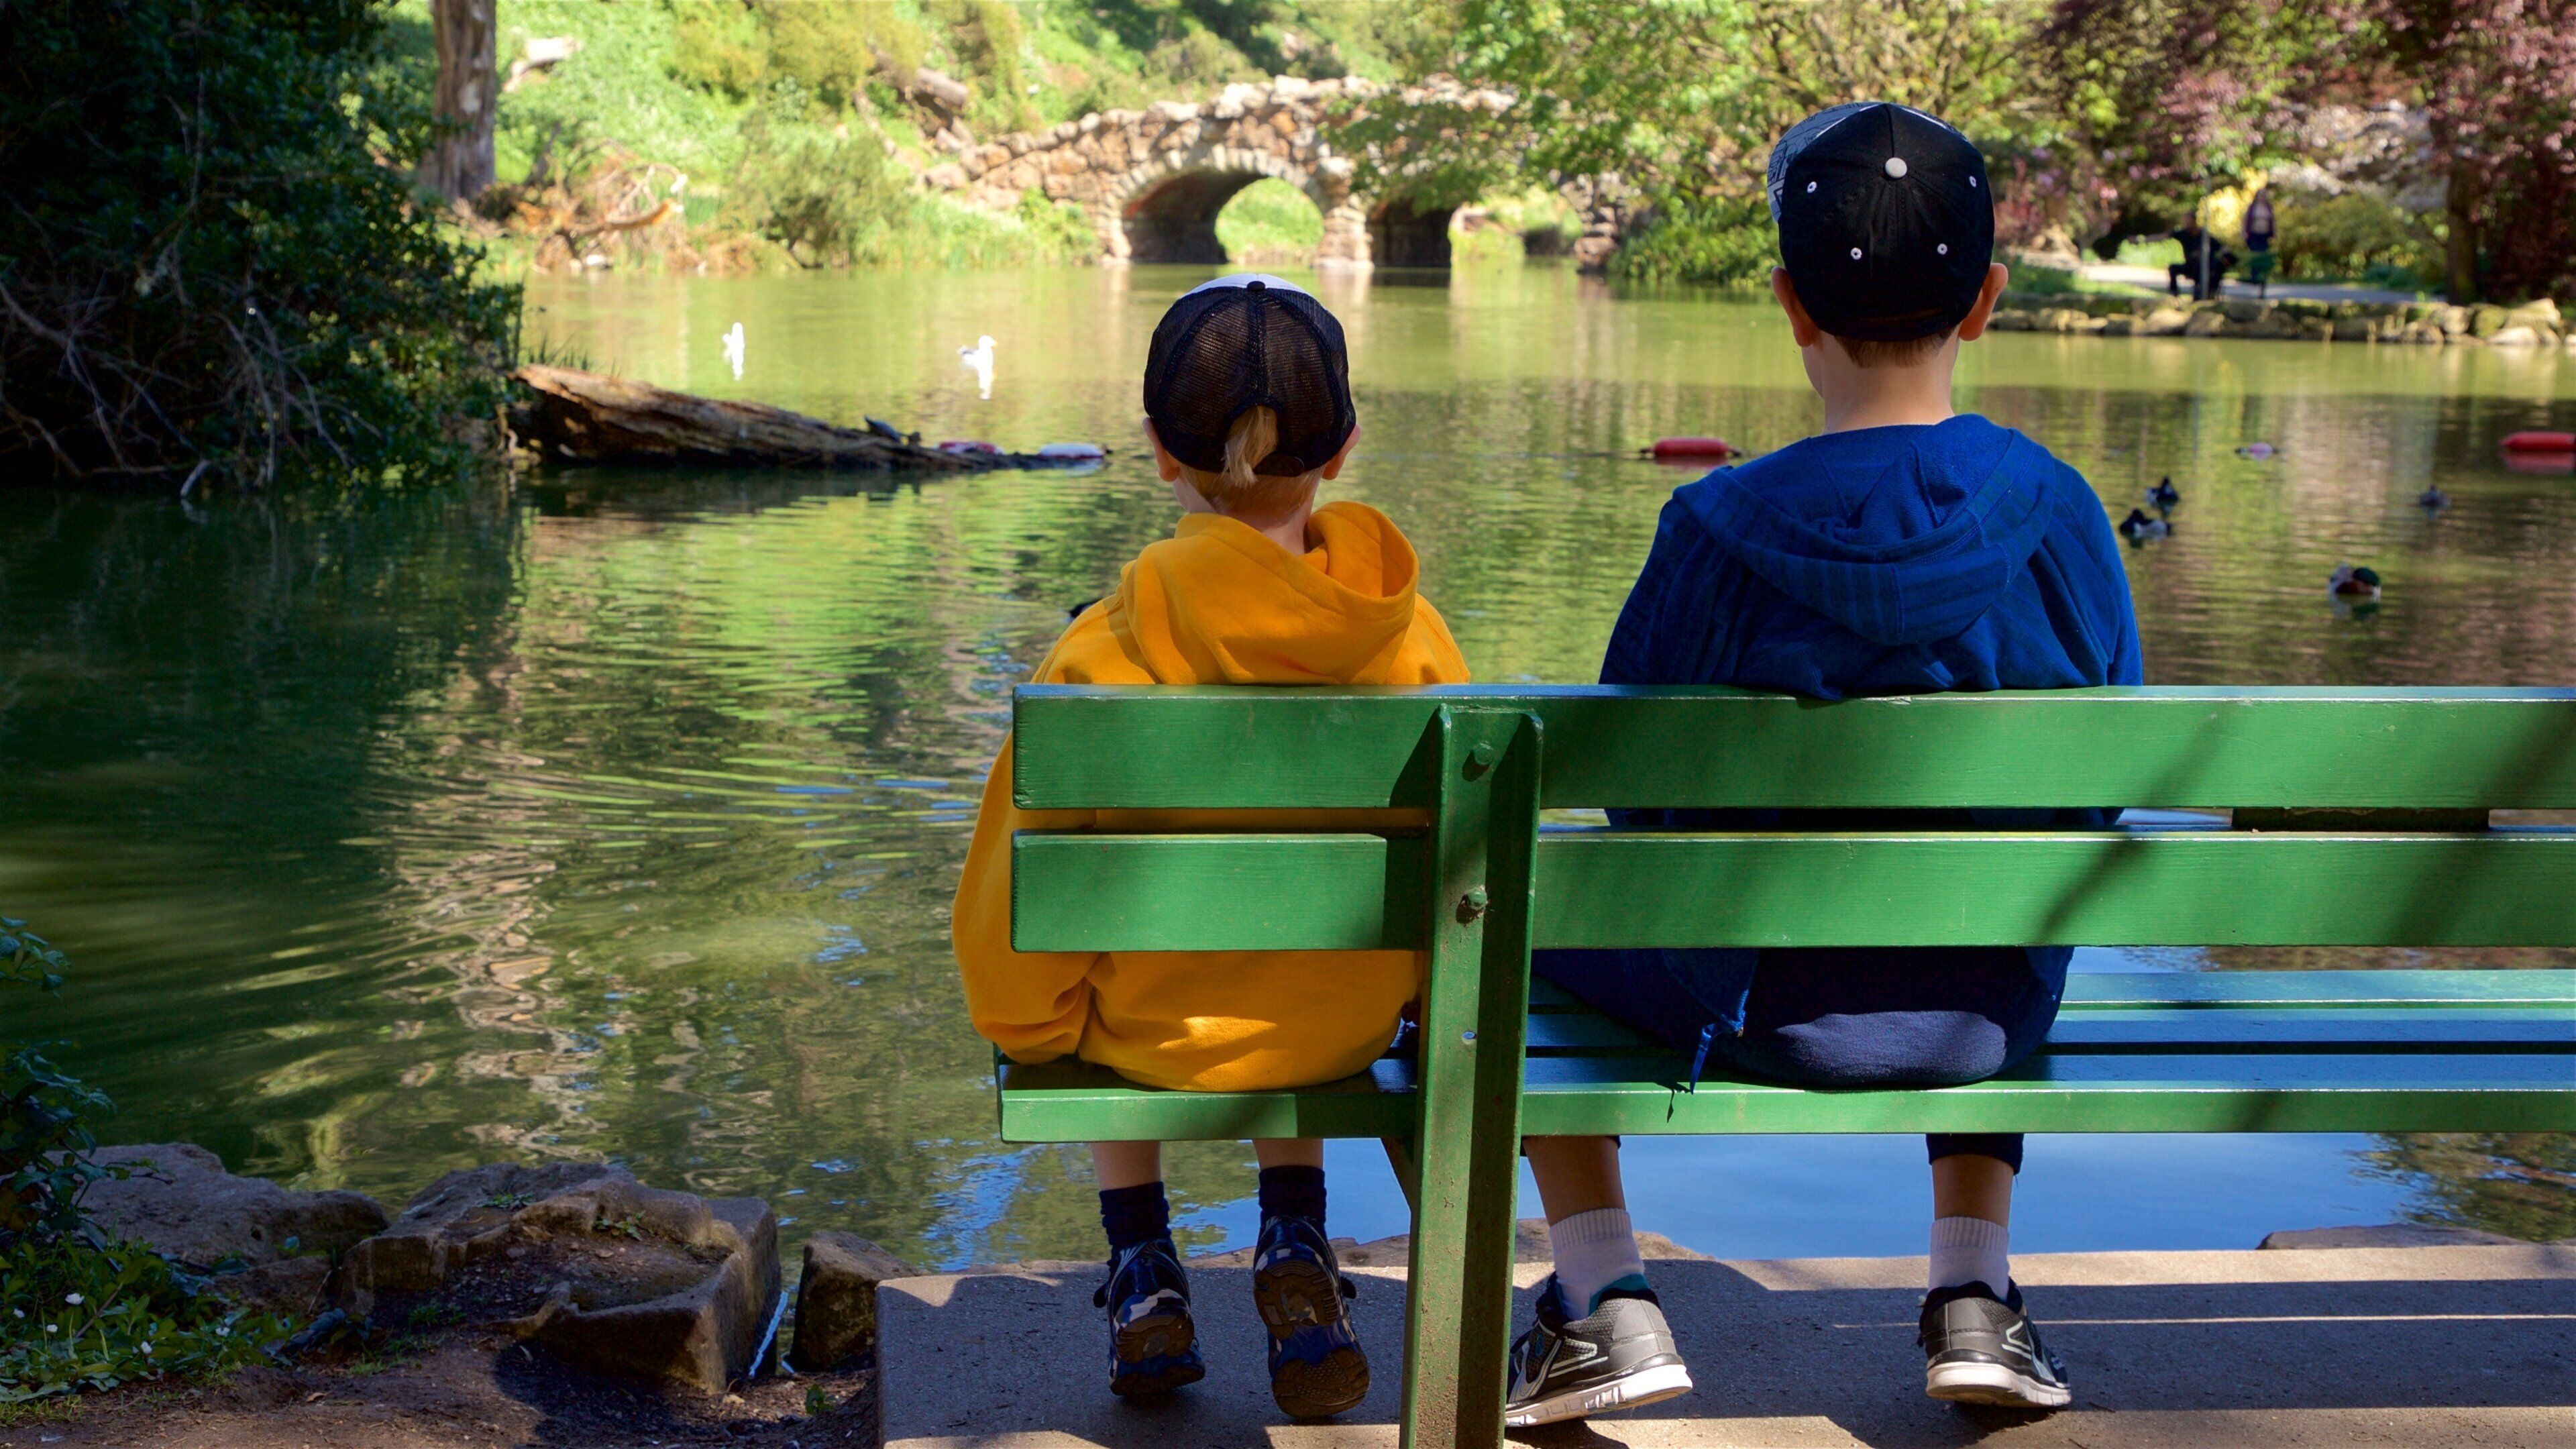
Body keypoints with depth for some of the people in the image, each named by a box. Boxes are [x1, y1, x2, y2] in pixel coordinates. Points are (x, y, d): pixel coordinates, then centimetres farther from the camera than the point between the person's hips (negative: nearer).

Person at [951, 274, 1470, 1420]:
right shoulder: (1412, 641, -15)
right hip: (1346, 1027, 2)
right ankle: (1293, 1250, 22)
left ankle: (1143, 1269, 26)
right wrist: (1420, 998, 15)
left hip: (1153, 1030, -1)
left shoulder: (1100, 658, -21)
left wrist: (1029, 1025, 7)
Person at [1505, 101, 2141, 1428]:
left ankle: (1604, 1302, 18)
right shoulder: (2057, 514, -11)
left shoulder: (1719, 530, -18)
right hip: (1990, 1016, 3)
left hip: (1765, 1006, -3)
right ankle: (1972, 1295, 33)